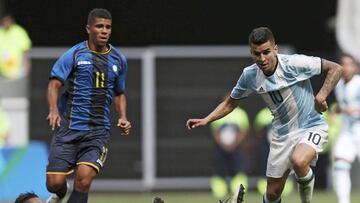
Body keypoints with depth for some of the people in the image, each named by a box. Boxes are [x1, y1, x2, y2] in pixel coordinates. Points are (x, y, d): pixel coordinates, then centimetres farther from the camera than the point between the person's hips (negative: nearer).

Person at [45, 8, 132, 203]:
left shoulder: (118, 60, 10)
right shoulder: (74, 55, -2)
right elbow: (54, 84, -9)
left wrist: (123, 117, 6)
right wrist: (53, 110, -28)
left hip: (98, 131, 2)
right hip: (68, 127, -1)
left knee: (84, 178, -21)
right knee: (54, 183, -4)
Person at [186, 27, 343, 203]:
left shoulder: (295, 64, -22)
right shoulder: (250, 75, -7)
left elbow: (335, 69, -16)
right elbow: (230, 103, 10)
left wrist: (321, 96, -28)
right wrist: (206, 120, -2)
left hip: (310, 127, -5)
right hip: (282, 133, 5)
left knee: (298, 161, -37)